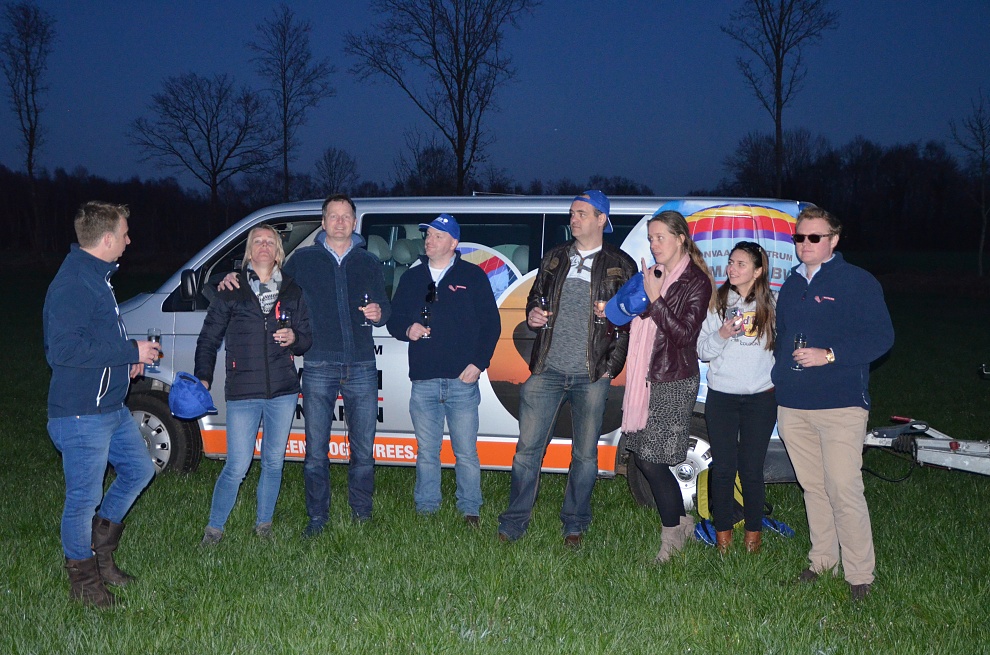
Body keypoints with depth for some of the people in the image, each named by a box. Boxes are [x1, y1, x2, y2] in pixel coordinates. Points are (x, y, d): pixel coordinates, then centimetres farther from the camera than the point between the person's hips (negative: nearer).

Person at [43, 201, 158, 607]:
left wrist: (129, 354, 7)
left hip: (113, 407, 10)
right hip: (82, 415, -10)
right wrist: (131, 352, -22)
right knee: (84, 498, 3)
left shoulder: (97, 276, 13)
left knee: (139, 470, 21)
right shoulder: (71, 284, -20)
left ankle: (100, 552, 34)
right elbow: (62, 351, -27)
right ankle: (84, 579, 22)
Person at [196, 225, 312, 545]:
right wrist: (203, 378, -2)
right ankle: (214, 528, 14)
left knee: (274, 462, 11)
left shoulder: (292, 292, 10)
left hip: (283, 391, 3)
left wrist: (295, 338, -8)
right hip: (243, 392, -3)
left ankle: (264, 525, 27)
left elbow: (307, 337, 14)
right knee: (237, 466, -4)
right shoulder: (231, 292, 4)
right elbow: (208, 339, 6)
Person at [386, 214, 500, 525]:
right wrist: (407, 330, -5)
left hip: (462, 381, -3)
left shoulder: (473, 276, 5)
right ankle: (425, 510, 19)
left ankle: (469, 511, 12)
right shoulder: (412, 278, 15)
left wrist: (478, 363, -5)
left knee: (466, 452, 1)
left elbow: (491, 324, 4)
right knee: (426, 453, 9)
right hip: (423, 382, 3)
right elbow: (394, 320, 19)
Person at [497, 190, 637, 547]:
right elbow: (535, 295, 25)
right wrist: (532, 313, 2)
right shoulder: (554, 258, 15)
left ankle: (574, 525, 21)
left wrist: (611, 366, -6)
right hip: (547, 370, 2)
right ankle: (513, 524, 12)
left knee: (585, 454, 5)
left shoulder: (621, 265, 5)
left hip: (592, 375, -2)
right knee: (528, 447, 1)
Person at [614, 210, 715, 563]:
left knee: (652, 461, -6)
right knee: (642, 457, 9)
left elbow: (685, 333, -14)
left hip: (674, 383, -7)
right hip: (646, 379, 7)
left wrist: (654, 299, -17)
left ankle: (672, 535, 13)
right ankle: (682, 521, 28)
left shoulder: (696, 282, -6)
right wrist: (613, 313, 1)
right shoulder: (652, 276, 15)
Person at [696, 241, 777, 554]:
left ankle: (753, 531, 20)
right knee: (723, 467, 4)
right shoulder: (717, 302, 4)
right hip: (721, 396, 1)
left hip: (761, 397, -1)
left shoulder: (772, 304, 2)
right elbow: (702, 351, 4)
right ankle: (723, 530, 19)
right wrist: (722, 335, -14)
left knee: (751, 469, 3)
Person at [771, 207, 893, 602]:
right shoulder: (791, 285, 17)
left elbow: (881, 337, -9)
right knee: (812, 487, 13)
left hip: (840, 405, -6)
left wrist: (830, 355, -18)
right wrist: (780, 375, 13)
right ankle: (822, 560, 26)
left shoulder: (858, 282, -2)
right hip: (792, 406, 6)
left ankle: (859, 574, 4)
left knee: (844, 490, -8)